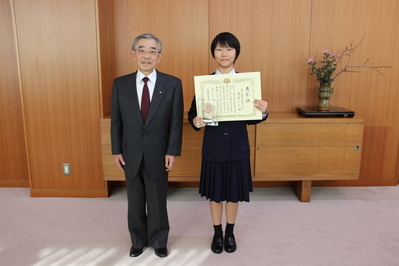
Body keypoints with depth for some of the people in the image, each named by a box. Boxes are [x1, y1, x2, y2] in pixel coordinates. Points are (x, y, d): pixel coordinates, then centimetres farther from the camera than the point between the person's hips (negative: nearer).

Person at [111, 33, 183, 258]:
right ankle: (138, 240, 38)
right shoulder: (120, 84, -2)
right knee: (135, 201, 16)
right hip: (131, 154, 2)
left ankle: (159, 241, 36)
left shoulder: (173, 84, -7)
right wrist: (117, 151, 0)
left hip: (158, 154, -2)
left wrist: (172, 152, -10)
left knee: (158, 201, 13)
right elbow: (116, 121, 2)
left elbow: (176, 121, -6)